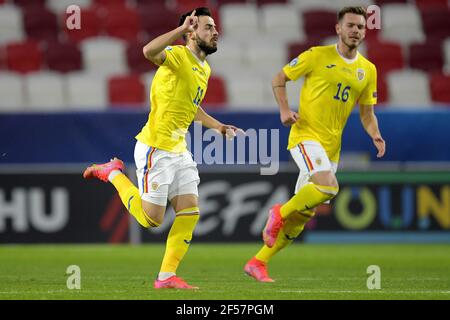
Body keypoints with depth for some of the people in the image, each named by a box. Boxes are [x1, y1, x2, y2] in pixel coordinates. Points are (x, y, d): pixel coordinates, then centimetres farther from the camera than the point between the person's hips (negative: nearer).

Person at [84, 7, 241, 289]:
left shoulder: (205, 69, 15)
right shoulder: (177, 55, -14)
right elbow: (150, 51, -38)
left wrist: (219, 127, 23)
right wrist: (182, 28, -41)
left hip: (179, 150, 9)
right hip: (156, 148, -9)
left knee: (190, 213, 1)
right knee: (151, 219, -3)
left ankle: (167, 276, 7)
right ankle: (114, 173, 17)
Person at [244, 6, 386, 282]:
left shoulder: (368, 70, 9)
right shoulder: (317, 56, -4)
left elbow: (366, 113, 15)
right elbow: (279, 79, 4)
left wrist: (375, 135, -6)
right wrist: (285, 110, -13)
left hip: (332, 146, 6)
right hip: (306, 135, -6)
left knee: (303, 214, 6)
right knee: (328, 187, -31)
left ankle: (259, 262, 17)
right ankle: (281, 212, -6)